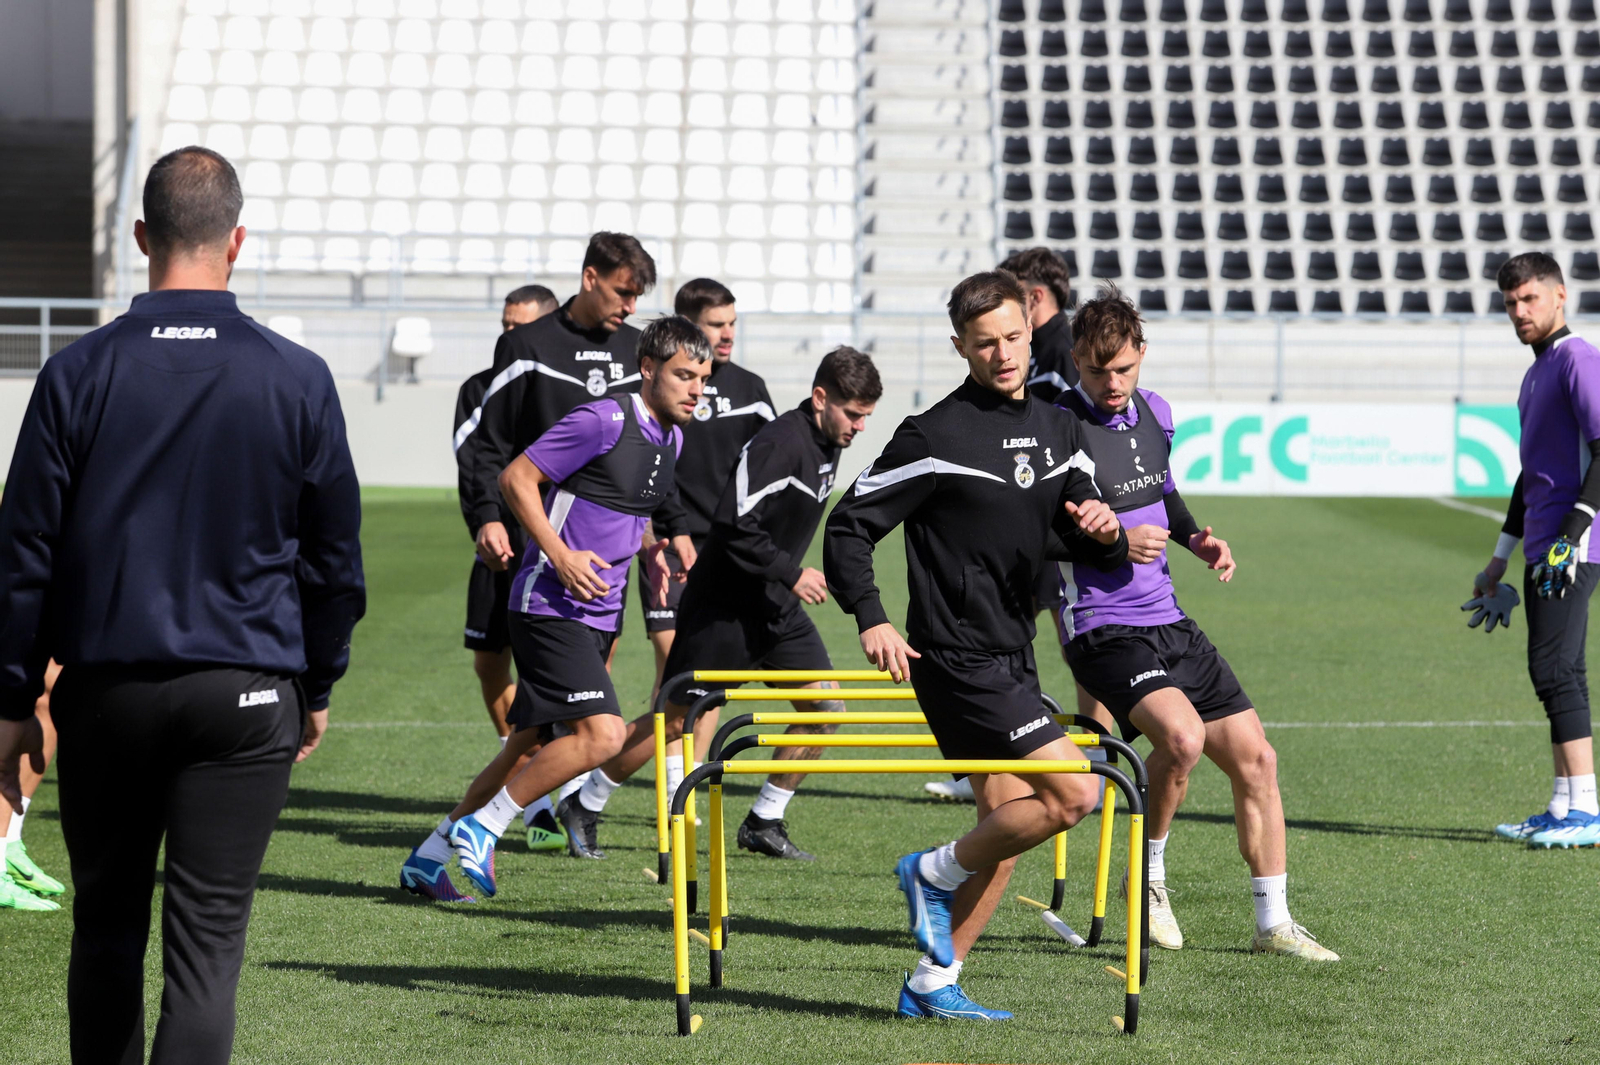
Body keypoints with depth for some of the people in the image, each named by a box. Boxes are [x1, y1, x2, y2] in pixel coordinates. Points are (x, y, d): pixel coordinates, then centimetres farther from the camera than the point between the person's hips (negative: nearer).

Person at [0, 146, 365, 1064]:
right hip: (246, 695, -1)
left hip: (105, 688, 1)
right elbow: (336, 555, 5)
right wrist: (317, 688, 17)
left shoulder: (78, 373, -3)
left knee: (106, 927, 16)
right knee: (207, 938, -2)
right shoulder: (297, 379, -3)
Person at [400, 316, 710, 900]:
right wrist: (561, 556, -20)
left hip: (598, 614, 9)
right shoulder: (604, 421, -15)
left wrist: (650, 544, 11)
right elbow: (516, 478, -13)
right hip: (550, 606, -9)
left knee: (533, 746, 12)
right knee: (602, 734, -20)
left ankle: (429, 857, 23)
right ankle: (482, 826, -7)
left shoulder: (671, 439, 12)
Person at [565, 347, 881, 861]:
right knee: (675, 718, -3)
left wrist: (791, 577, 17)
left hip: (775, 606, 9)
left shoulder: (828, 444, 7)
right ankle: (584, 806, 13)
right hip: (723, 606, -9)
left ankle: (763, 822, 10)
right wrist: (791, 574, -21)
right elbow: (735, 524, -27)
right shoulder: (778, 444, -22)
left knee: (826, 708, -1)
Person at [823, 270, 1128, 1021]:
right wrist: (871, 620, -19)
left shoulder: (1056, 430, 10)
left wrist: (1104, 533, -9)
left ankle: (932, 985, 17)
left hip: (1014, 660, 8)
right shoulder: (935, 436, -11)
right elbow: (849, 527, -8)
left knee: (1008, 826, 9)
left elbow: (1089, 554, 15)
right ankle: (935, 873, 3)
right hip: (959, 658, -8)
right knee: (1075, 793, -15)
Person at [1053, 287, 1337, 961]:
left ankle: (1273, 924, 16)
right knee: (1182, 735, -30)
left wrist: (1196, 538, 10)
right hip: (1103, 629, -8)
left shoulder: (1153, 412, 9)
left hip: (1169, 622, 8)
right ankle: (1148, 875, -4)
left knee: (1254, 757, 5)